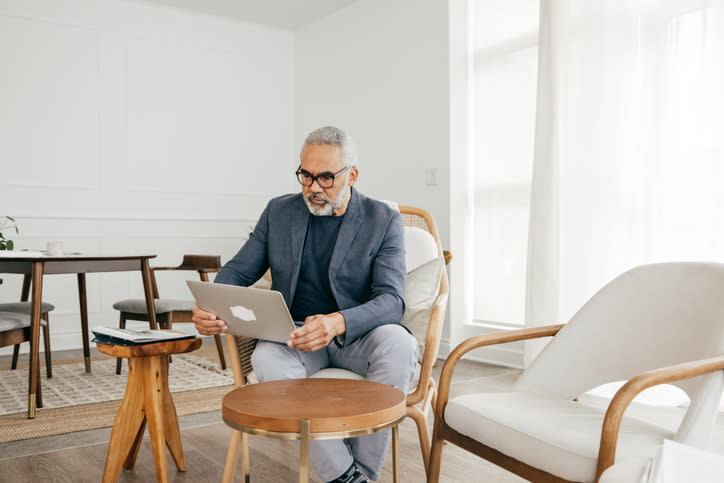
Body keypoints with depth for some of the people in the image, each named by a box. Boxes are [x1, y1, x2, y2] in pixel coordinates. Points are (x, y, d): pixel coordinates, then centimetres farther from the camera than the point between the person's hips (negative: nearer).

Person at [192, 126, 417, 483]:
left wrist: (337, 322, -35)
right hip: (294, 334, 2)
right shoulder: (279, 212, 6)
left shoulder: (383, 221, -3)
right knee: (267, 358, -33)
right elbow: (239, 270, 8)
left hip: (357, 335, -1)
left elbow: (392, 300, -14)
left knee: (399, 344, -34)